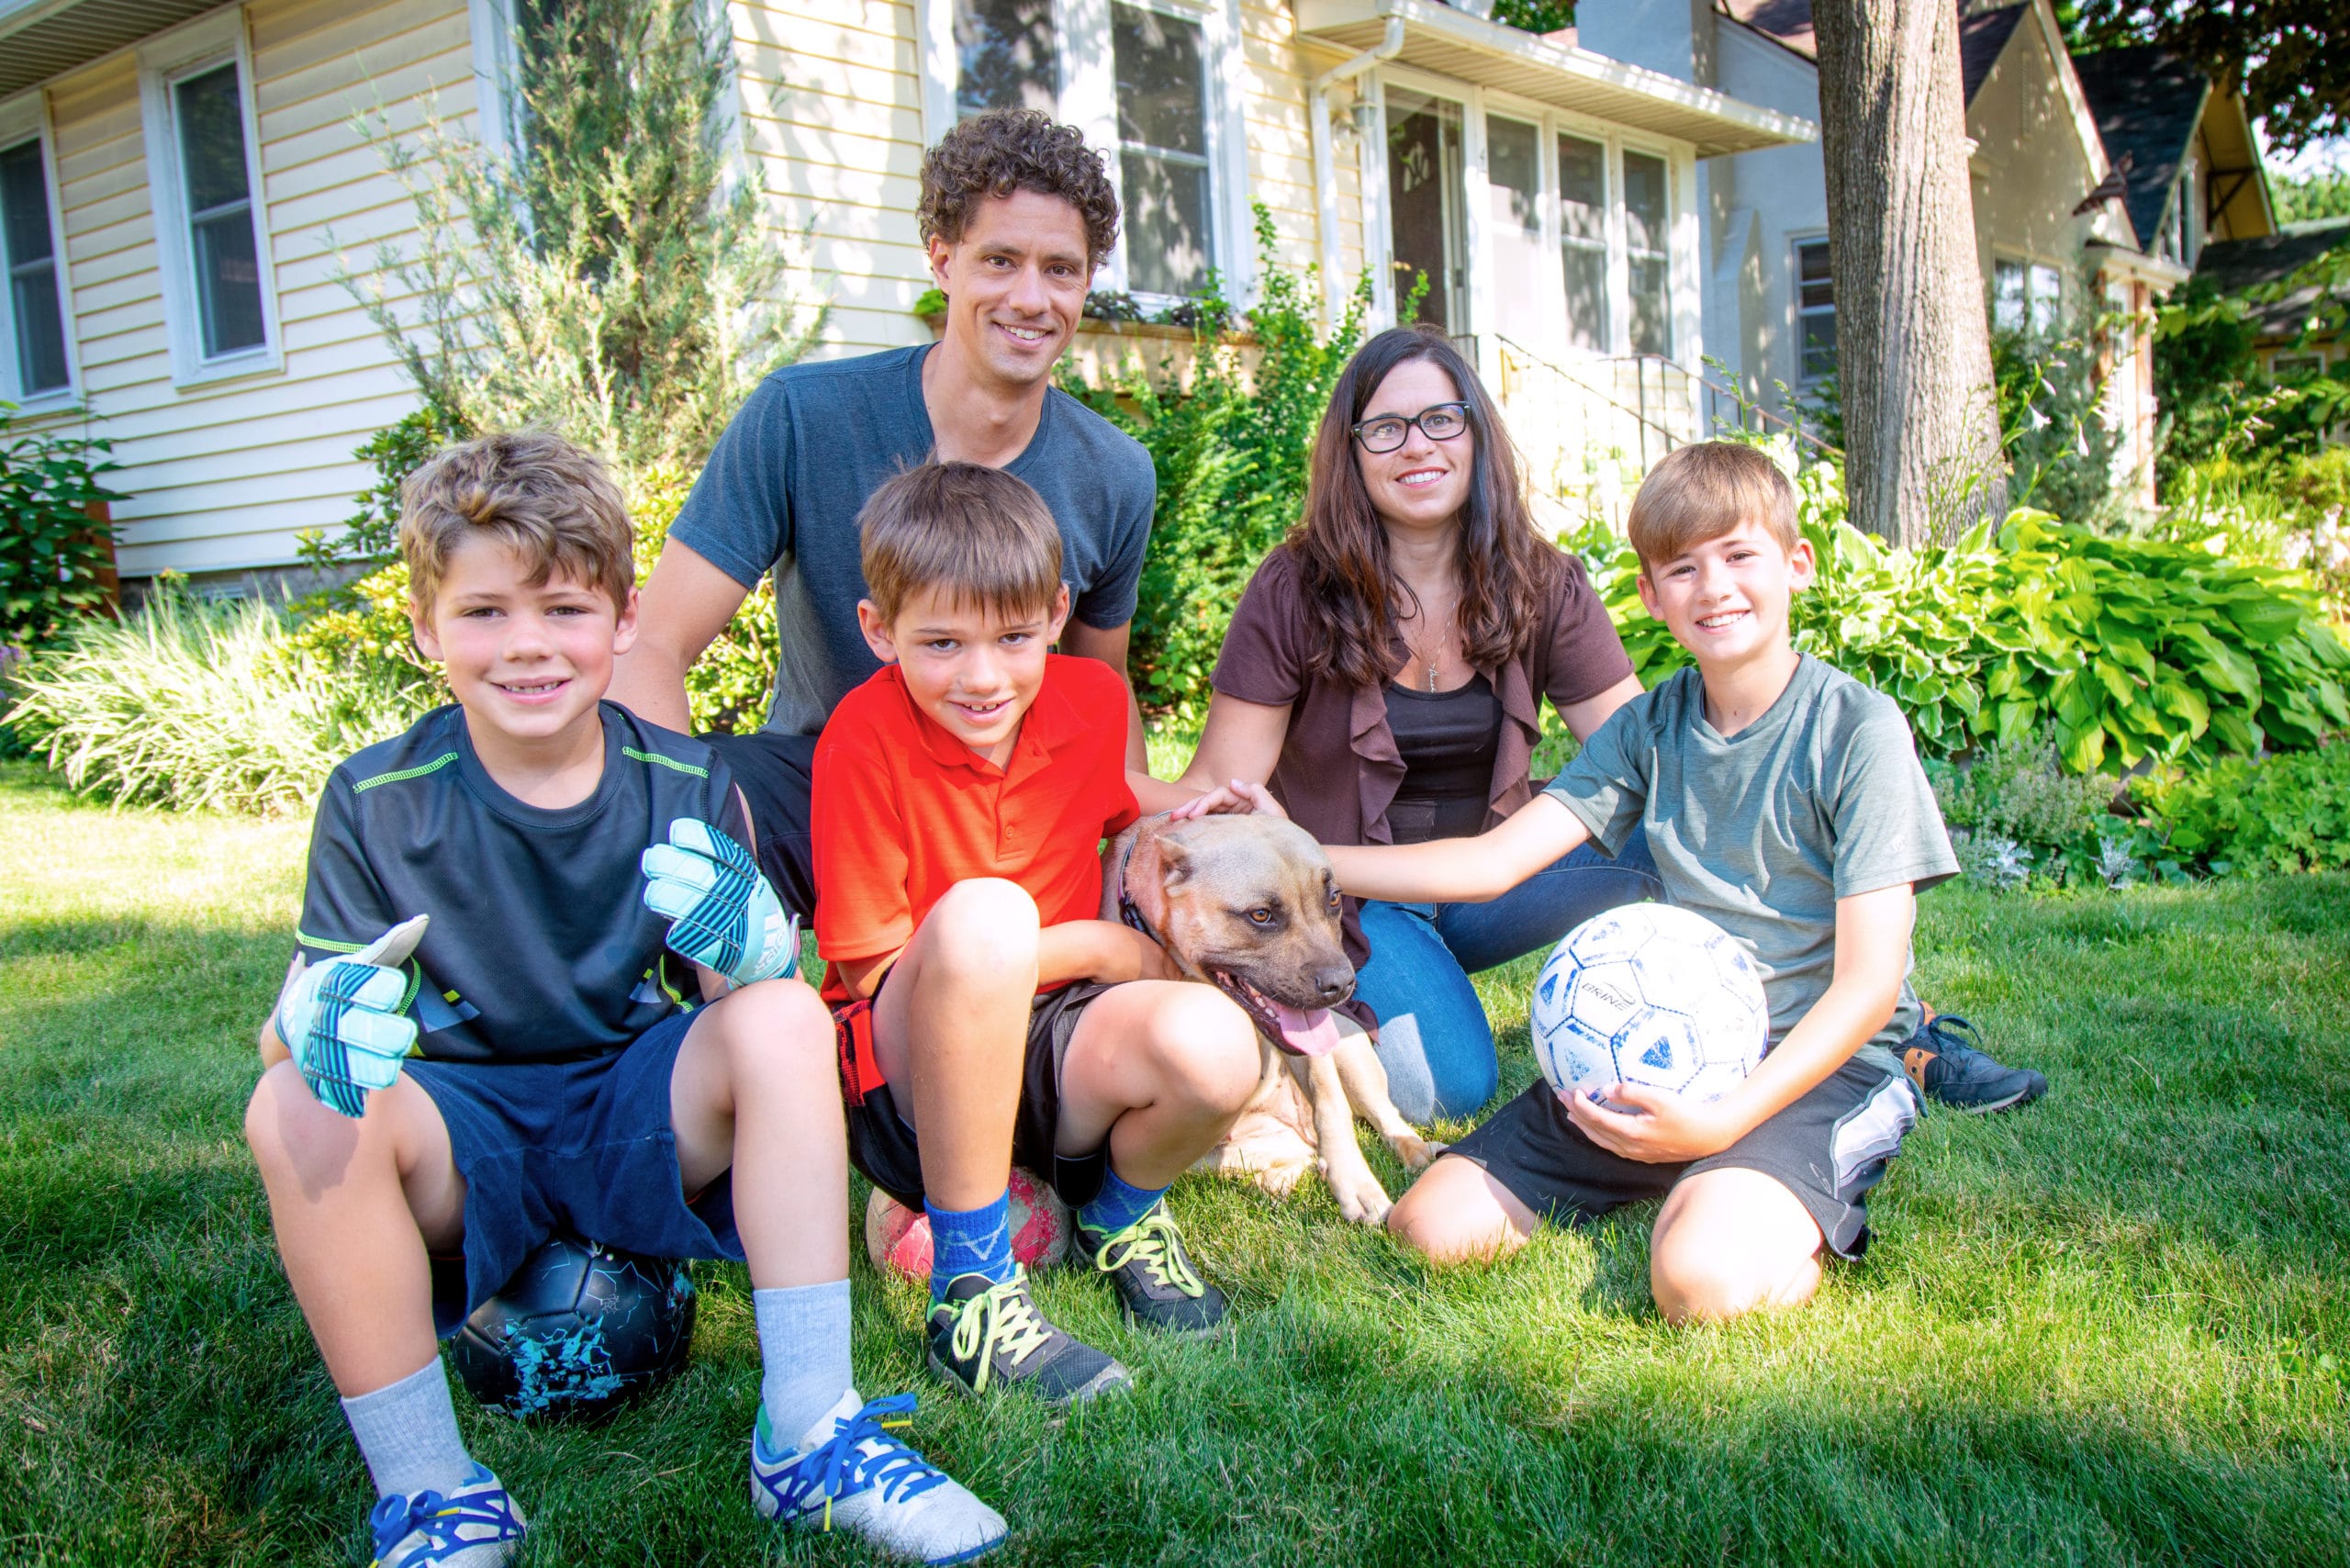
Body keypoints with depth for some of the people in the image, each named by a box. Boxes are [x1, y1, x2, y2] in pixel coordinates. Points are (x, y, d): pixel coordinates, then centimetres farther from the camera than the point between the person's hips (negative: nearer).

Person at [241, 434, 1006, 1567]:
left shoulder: (689, 789, -6)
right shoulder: (375, 804, -7)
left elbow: (742, 1007, -6)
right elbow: (290, 1031, -7)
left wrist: (753, 953, -32)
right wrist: (319, 1022, -33)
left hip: (640, 1121, 1)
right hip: (468, 1142, 0)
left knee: (786, 1020, -27)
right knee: (296, 1112, -29)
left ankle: (808, 1434, -22)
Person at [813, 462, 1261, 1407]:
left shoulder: (1092, 700, 0)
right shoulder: (865, 738, -16)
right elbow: (876, 965, -14)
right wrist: (1094, 947, -12)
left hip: (1047, 1051, 5)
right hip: (907, 1068, -4)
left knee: (1216, 1045, -30)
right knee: (983, 913, -37)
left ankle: (1121, 1214, 7)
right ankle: (970, 1291, -24)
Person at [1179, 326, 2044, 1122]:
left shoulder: (1541, 587, -4)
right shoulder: (1298, 592, -13)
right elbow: (1220, 789, -14)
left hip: (1490, 880, 3)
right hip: (1353, 895, -3)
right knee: (1450, 1086, -29)